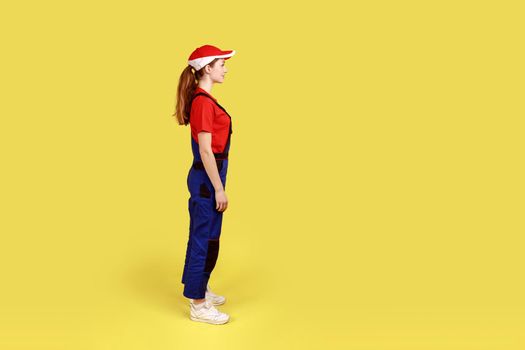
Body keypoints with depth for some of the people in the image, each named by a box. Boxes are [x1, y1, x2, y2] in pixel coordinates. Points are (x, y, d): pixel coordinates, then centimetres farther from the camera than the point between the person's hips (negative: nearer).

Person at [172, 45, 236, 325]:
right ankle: (198, 305, 9)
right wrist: (219, 189, -19)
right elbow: (205, 151, -21)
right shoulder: (203, 102, -19)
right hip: (207, 178, -10)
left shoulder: (204, 99, 12)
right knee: (205, 239, -1)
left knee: (202, 237, 19)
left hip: (207, 176, 10)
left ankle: (198, 289, 34)